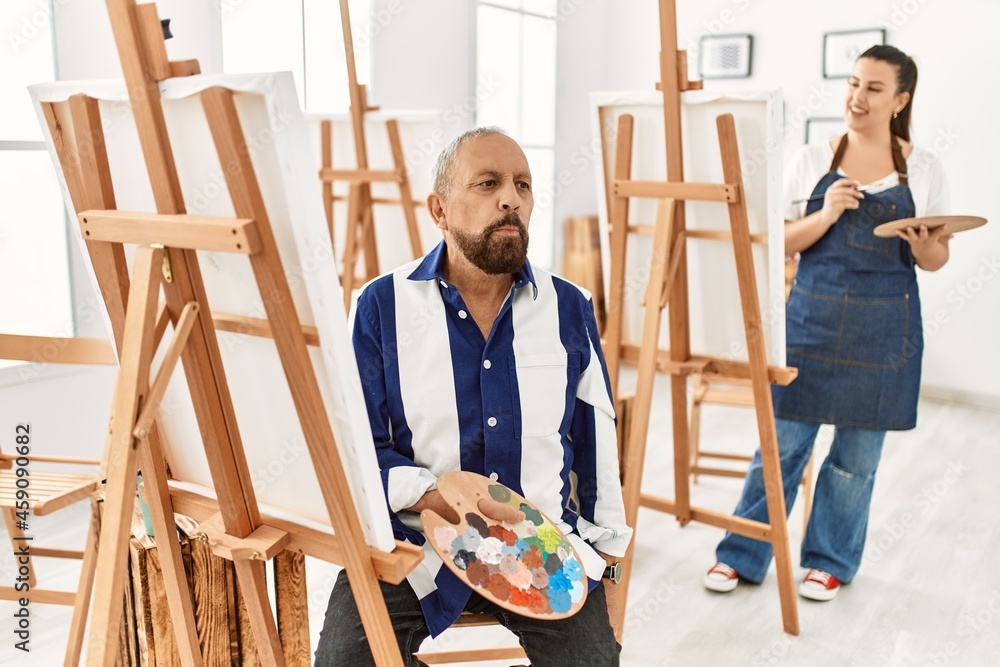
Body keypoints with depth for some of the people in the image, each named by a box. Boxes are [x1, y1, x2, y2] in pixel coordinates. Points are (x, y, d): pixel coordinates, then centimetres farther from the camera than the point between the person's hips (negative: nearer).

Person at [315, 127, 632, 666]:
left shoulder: (570, 308, 6)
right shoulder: (381, 307, -2)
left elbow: (596, 441, 13)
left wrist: (606, 550, 13)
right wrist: (439, 499, -19)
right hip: (411, 541, -1)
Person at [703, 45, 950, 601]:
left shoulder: (924, 168, 3)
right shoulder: (815, 160, 3)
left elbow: (938, 257, 6)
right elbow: (784, 242, 3)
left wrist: (923, 247, -16)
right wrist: (826, 215, -15)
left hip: (885, 327, 0)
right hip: (813, 317, 0)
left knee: (857, 452, 9)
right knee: (783, 441, 3)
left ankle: (831, 561, 26)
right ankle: (742, 555, 16)